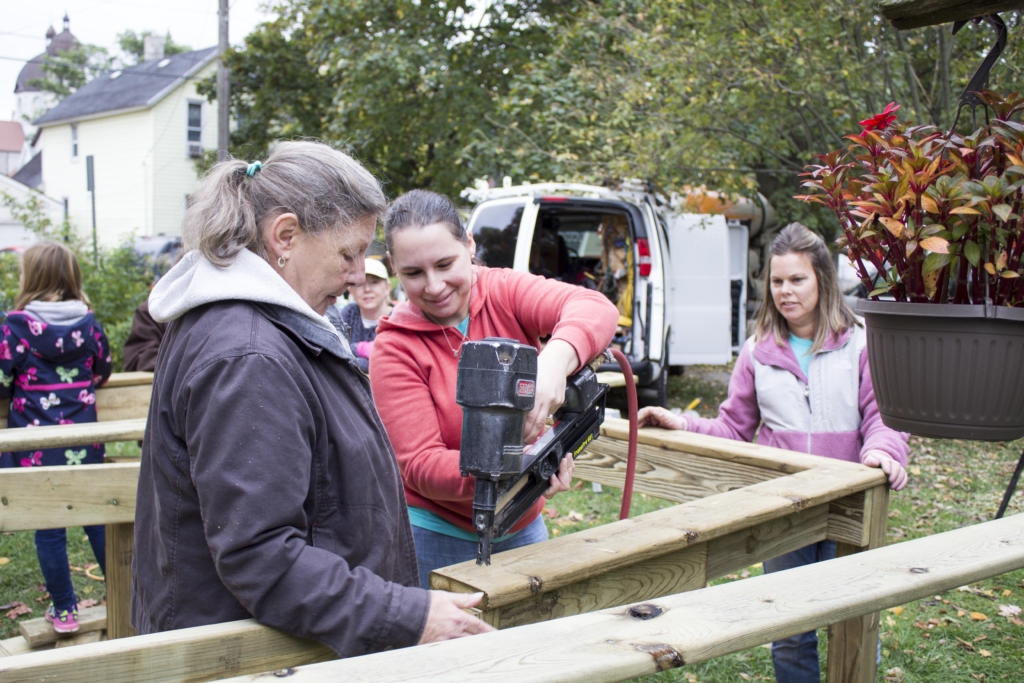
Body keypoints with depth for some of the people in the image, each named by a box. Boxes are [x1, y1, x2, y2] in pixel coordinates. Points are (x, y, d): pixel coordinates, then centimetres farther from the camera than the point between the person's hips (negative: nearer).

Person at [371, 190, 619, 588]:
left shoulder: (504, 292, -7)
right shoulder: (394, 348, -12)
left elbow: (596, 309, -25)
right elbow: (420, 465, -18)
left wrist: (555, 361, -47)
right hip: (437, 537, -3)